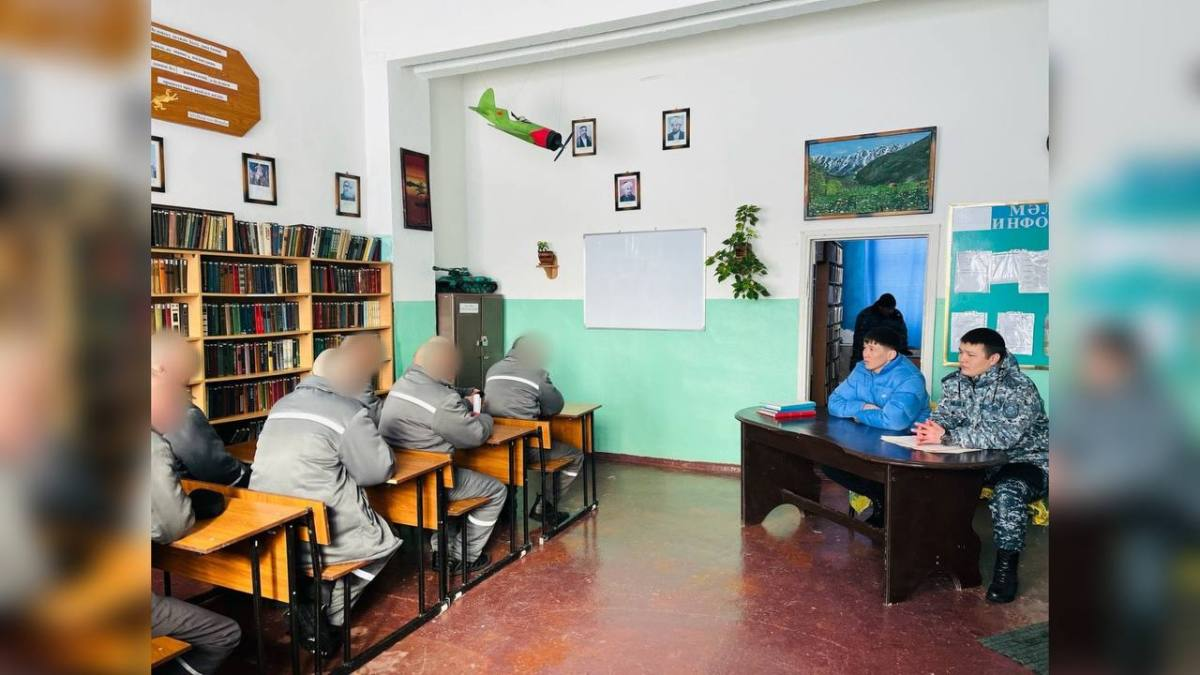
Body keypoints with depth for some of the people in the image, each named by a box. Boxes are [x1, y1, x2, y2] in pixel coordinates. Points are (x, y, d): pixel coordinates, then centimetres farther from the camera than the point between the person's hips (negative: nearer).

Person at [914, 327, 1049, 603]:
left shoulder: (1019, 389, -21)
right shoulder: (956, 382, 0)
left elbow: (1003, 436, -33)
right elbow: (943, 417, -4)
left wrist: (945, 436, -38)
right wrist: (929, 429, -30)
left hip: (1025, 461, -6)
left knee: (1007, 493, -36)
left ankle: (1006, 569, -18)